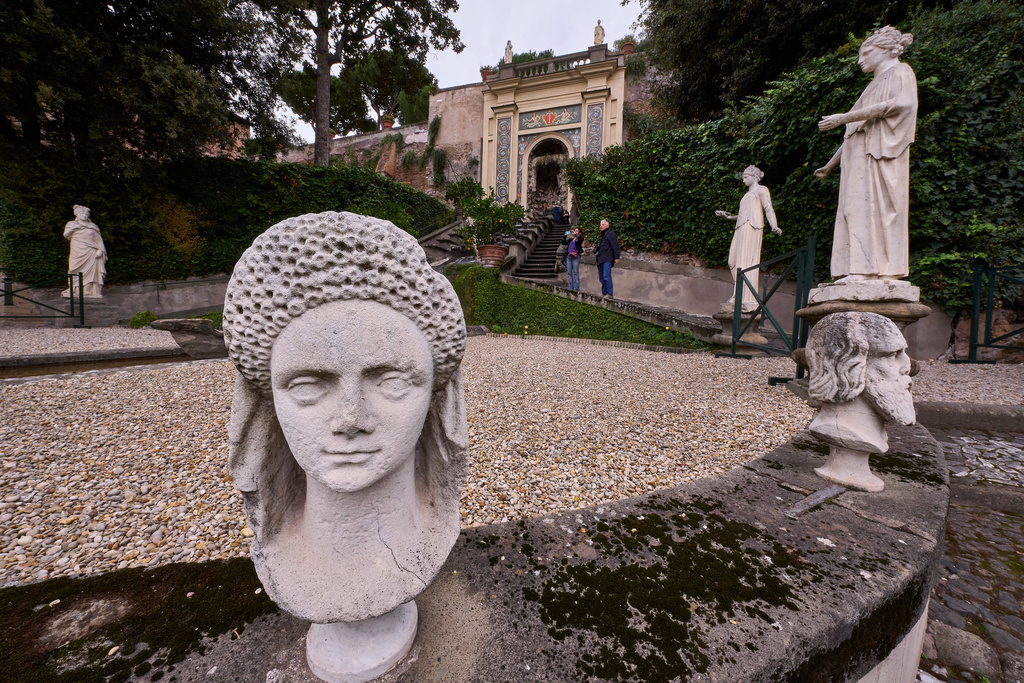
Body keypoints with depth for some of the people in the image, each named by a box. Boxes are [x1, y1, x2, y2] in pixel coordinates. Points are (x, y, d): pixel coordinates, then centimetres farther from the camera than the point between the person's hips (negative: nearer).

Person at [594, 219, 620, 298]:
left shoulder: (610, 234, -2)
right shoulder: (602, 235, 25)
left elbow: (615, 246, -8)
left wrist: (616, 257, -14)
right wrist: (596, 248, 14)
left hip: (607, 259, -9)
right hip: (601, 260, 9)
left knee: (606, 276, -16)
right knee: (601, 277, 8)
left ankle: (609, 293, -15)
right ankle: (604, 293, 13)